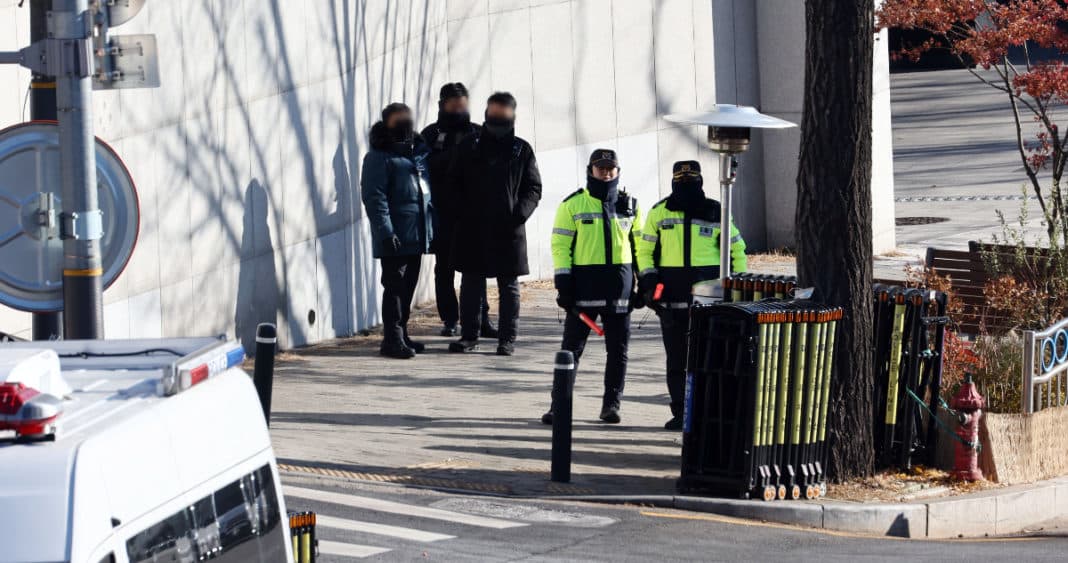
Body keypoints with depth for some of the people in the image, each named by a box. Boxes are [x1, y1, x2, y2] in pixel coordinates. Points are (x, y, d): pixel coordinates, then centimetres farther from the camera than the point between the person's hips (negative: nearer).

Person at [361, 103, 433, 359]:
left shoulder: (419, 153, 15)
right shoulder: (379, 157, -9)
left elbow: (427, 190, 21)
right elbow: (374, 197, -15)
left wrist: (432, 227, 16)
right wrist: (385, 231, -21)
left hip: (417, 236, 8)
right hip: (396, 237, -8)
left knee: (408, 286, 13)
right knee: (395, 286, -6)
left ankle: (400, 335, 22)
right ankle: (393, 339, -3)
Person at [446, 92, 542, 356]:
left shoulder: (522, 151, 5)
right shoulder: (469, 147, 6)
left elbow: (534, 188, 6)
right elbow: (453, 183, 9)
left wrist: (520, 213, -11)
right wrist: (462, 212, -5)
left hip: (508, 231, -1)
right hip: (472, 230, 1)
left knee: (509, 287, 4)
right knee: (471, 284, 5)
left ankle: (507, 338, 9)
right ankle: (469, 335, 13)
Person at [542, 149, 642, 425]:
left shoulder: (629, 206, 10)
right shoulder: (573, 205, 1)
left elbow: (640, 245, 15)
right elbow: (560, 245, -1)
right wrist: (563, 283, -9)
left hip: (620, 285, 3)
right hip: (584, 283, -3)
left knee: (618, 349, 5)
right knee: (572, 347, -1)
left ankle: (612, 404, 15)